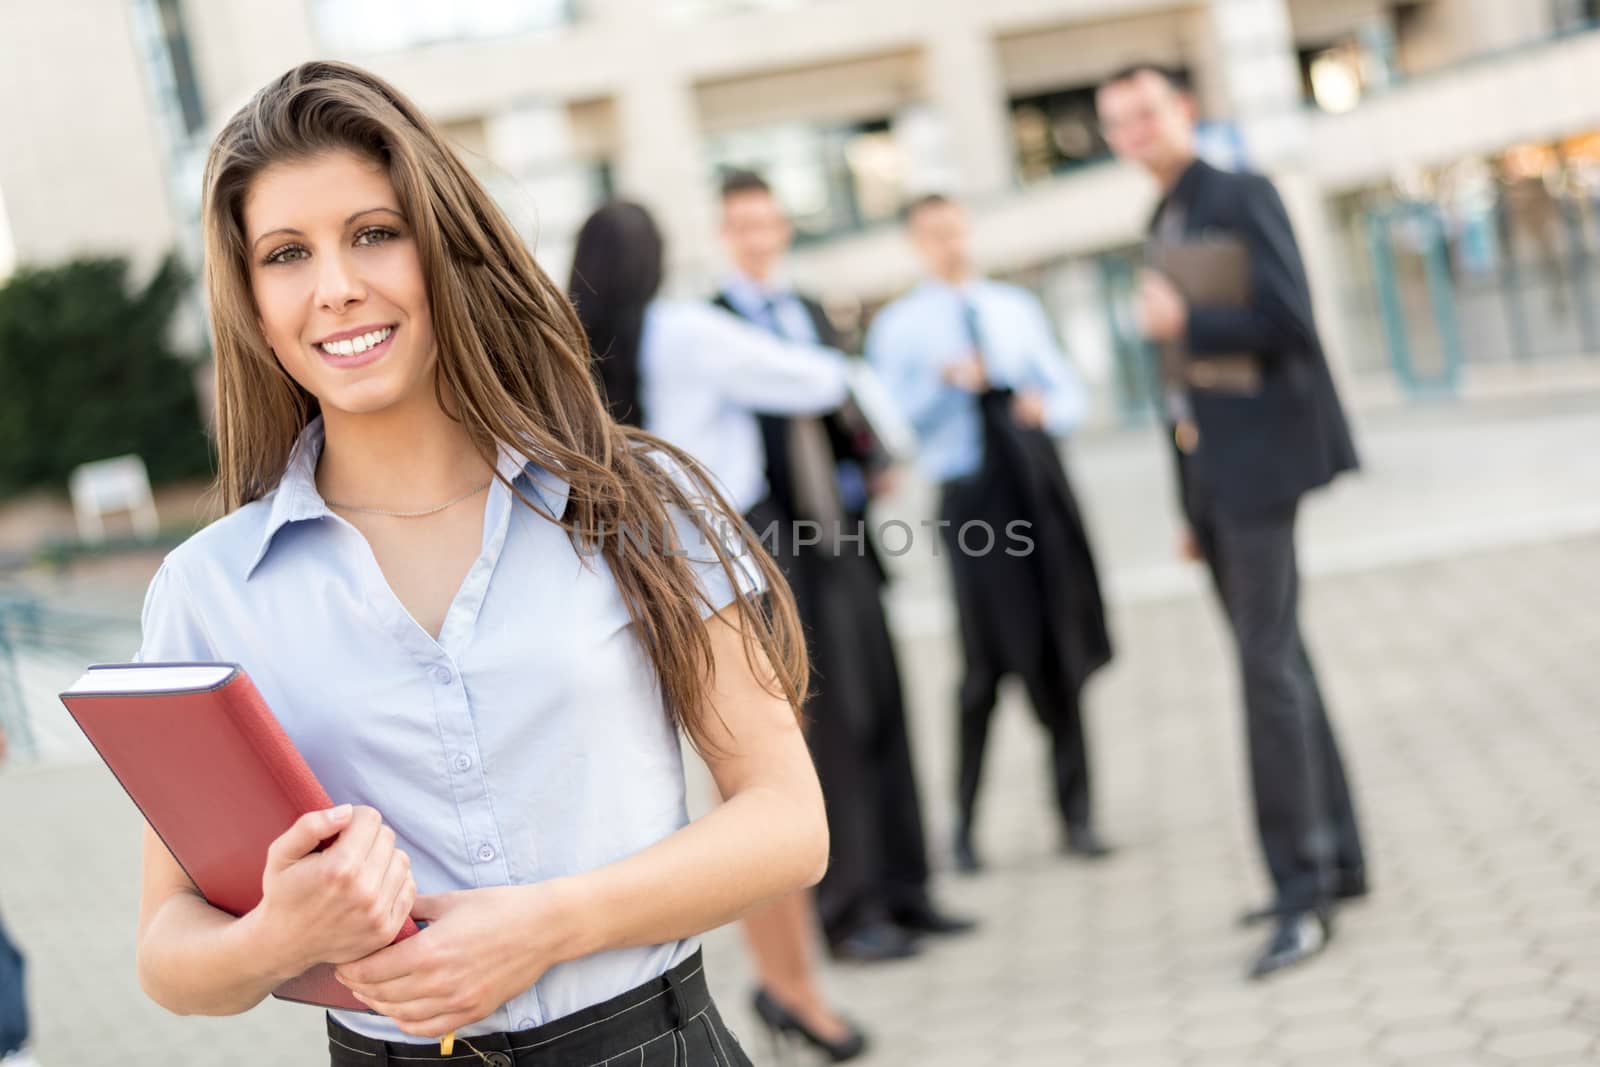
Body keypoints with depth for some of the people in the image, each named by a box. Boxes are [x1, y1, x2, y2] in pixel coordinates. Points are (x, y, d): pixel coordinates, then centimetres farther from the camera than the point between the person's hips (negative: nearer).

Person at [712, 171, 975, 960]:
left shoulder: (812, 316, 17)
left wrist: (869, 462, 3)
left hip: (842, 537, 7)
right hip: (780, 550, -7)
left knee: (882, 718, 10)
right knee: (830, 729, -5)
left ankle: (902, 890, 20)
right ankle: (850, 910, 3)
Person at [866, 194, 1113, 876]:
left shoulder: (1016, 308, 17)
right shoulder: (898, 327, 5)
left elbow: (1069, 392, 17)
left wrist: (1047, 408, -4)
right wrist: (945, 380, -19)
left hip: (1040, 485, 4)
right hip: (971, 496, -4)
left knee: (1065, 657, 4)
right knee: (987, 660, -7)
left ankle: (1076, 818, 13)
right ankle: (963, 825, 8)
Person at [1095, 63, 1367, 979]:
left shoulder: (1242, 198, -6)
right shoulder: (1166, 225, 18)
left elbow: (1289, 320, -17)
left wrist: (1184, 325, -14)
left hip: (1260, 460, -8)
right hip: (1210, 473, 9)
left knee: (1269, 666, -11)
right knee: (1277, 663, 12)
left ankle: (1303, 892, -6)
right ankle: (1336, 858, 22)